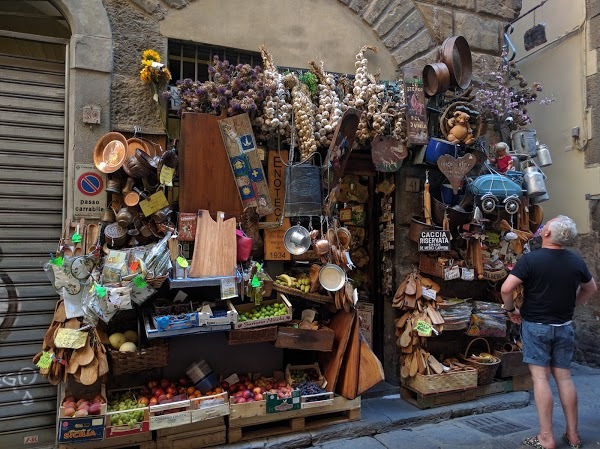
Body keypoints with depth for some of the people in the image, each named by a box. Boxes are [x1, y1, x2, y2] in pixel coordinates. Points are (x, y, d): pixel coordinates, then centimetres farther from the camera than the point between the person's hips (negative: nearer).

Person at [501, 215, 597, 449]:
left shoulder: (530, 259, -16)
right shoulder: (576, 261, 1)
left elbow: (506, 289, -23)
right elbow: (590, 288, 17)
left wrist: (511, 309, -5)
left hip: (536, 326, -4)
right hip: (564, 326, 5)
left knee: (540, 378, 0)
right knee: (564, 377, 13)